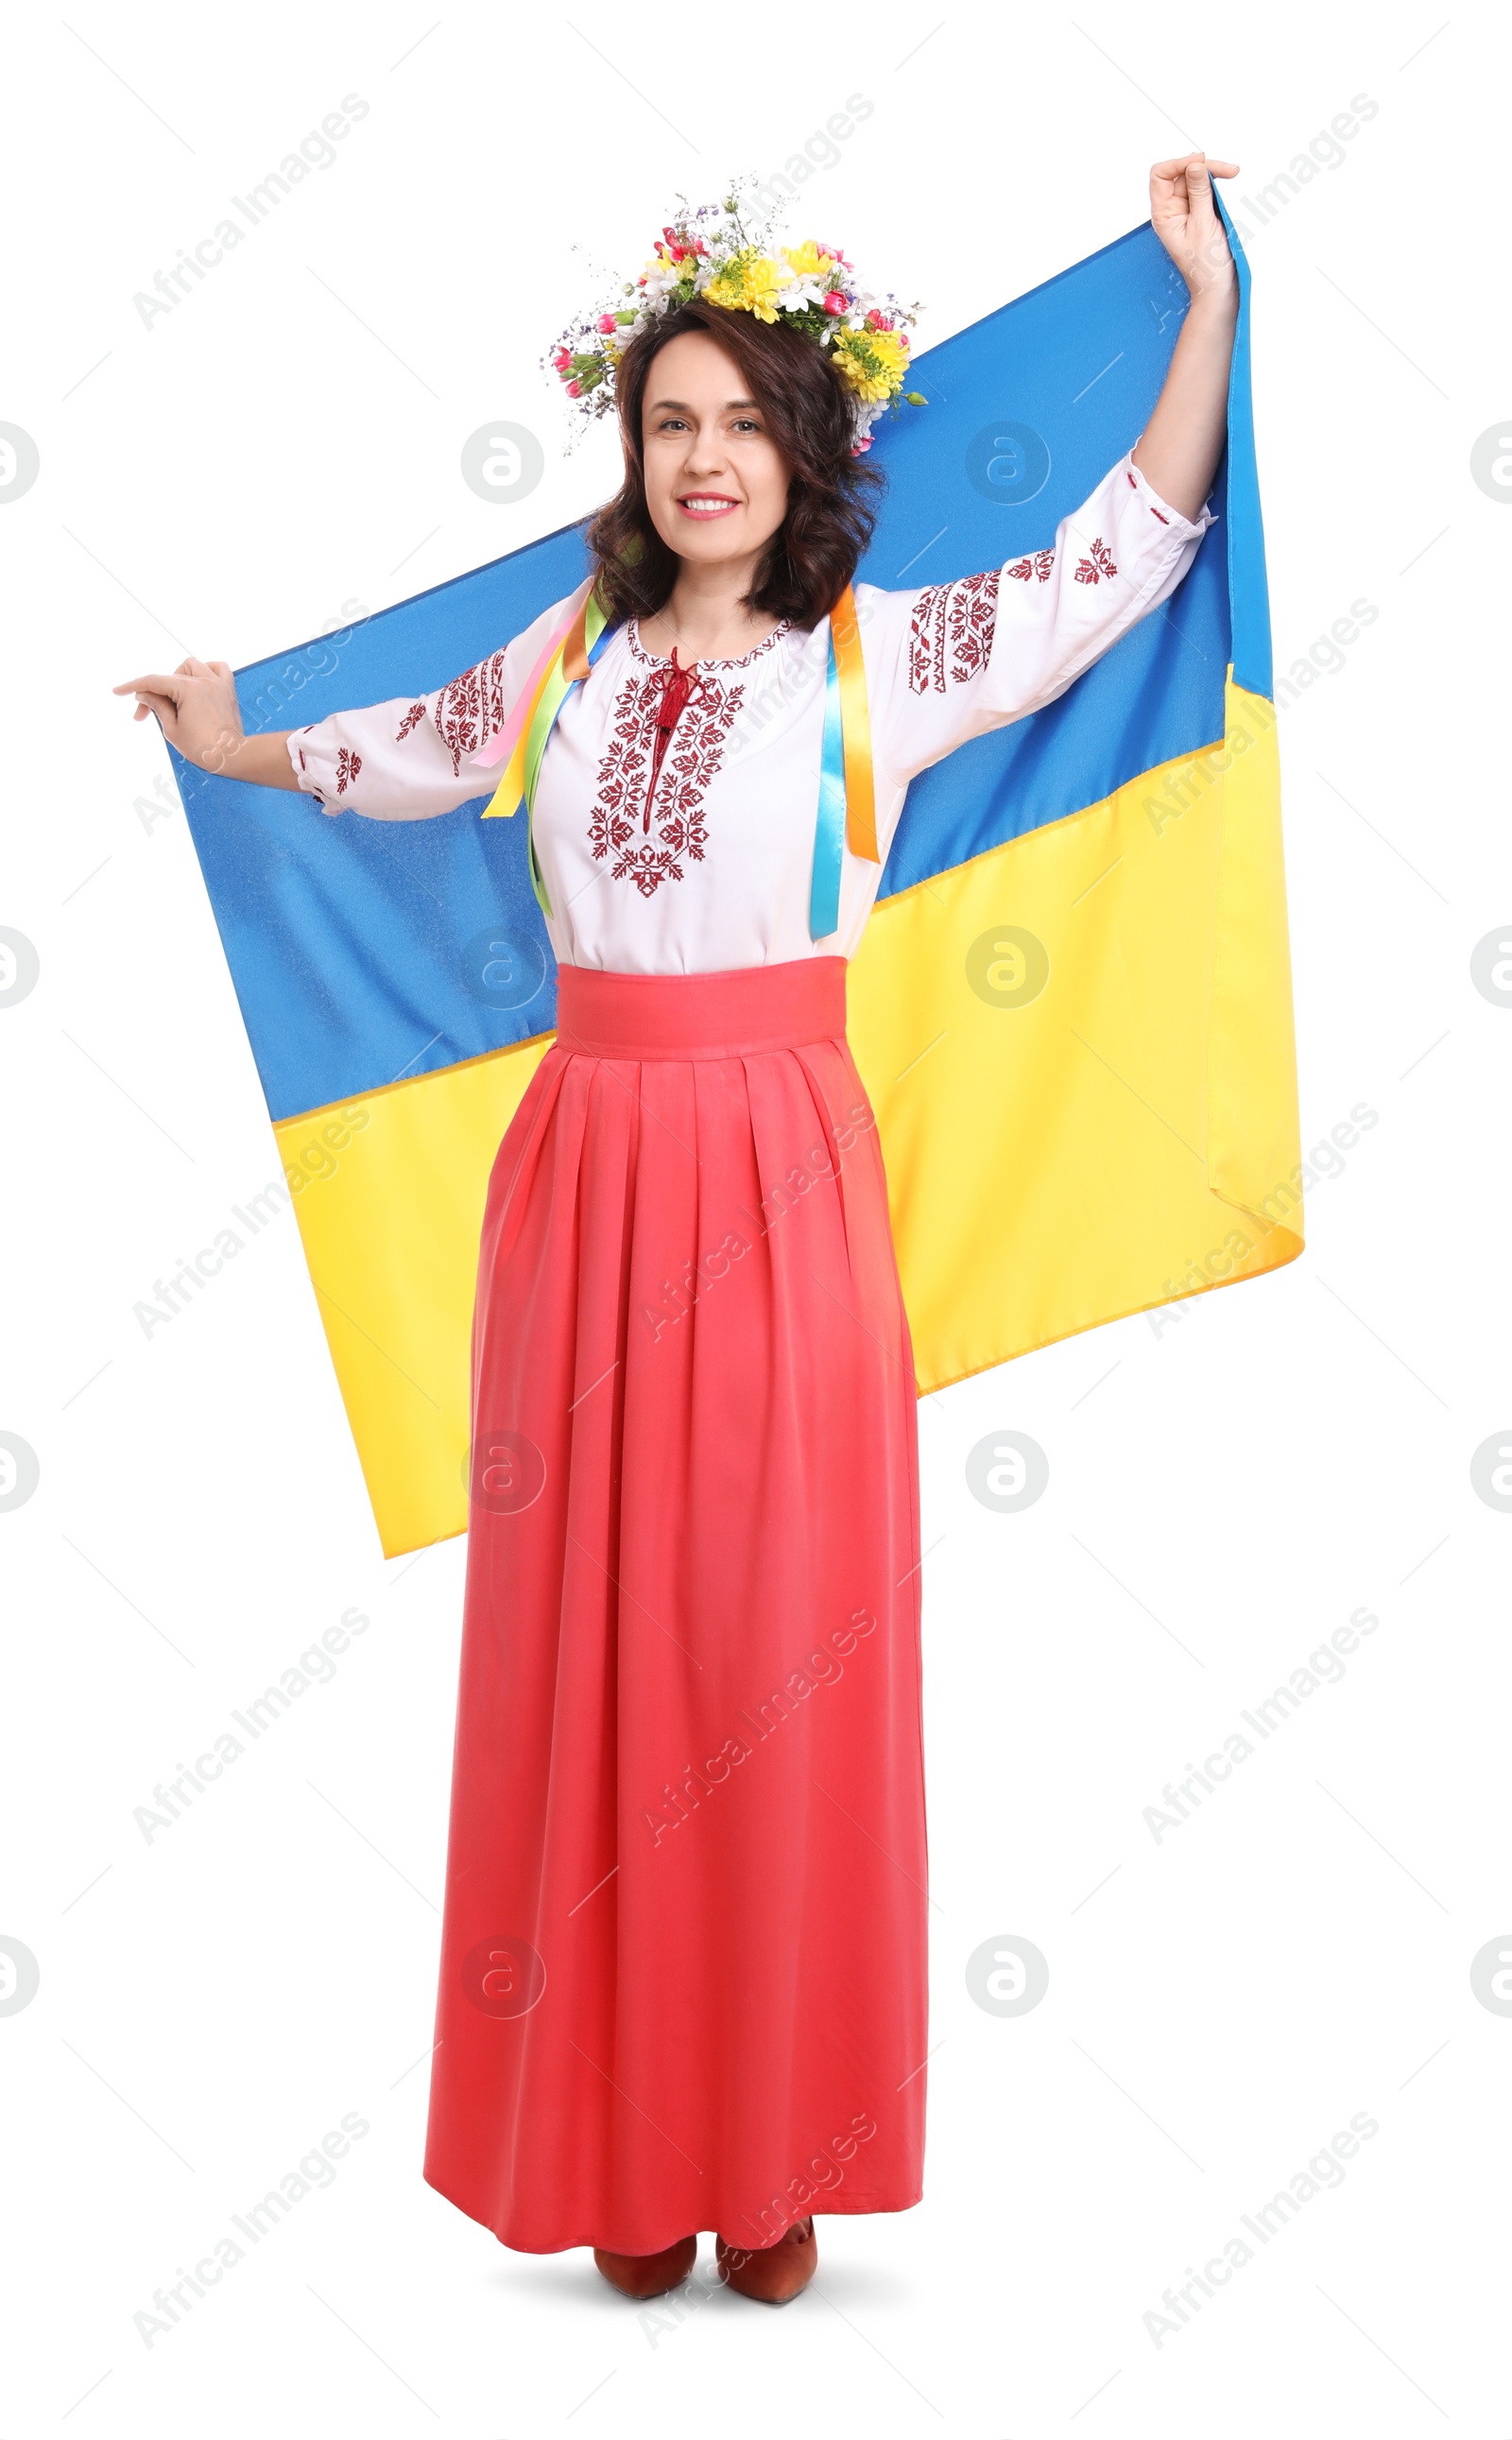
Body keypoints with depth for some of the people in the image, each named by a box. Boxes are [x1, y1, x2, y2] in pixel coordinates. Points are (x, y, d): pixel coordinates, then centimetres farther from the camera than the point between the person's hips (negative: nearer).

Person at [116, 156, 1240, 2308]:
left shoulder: (881, 654, 4)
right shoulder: (572, 655, 13)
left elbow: (1133, 546, 6)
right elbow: (415, 753, 32)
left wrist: (1208, 297, 7)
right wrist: (238, 750, 41)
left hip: (776, 1180, -3)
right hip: (588, 1169, 3)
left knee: (777, 1646, 1)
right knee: (594, 1641, 5)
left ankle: (770, 2149, 17)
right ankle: (626, 2148, 19)